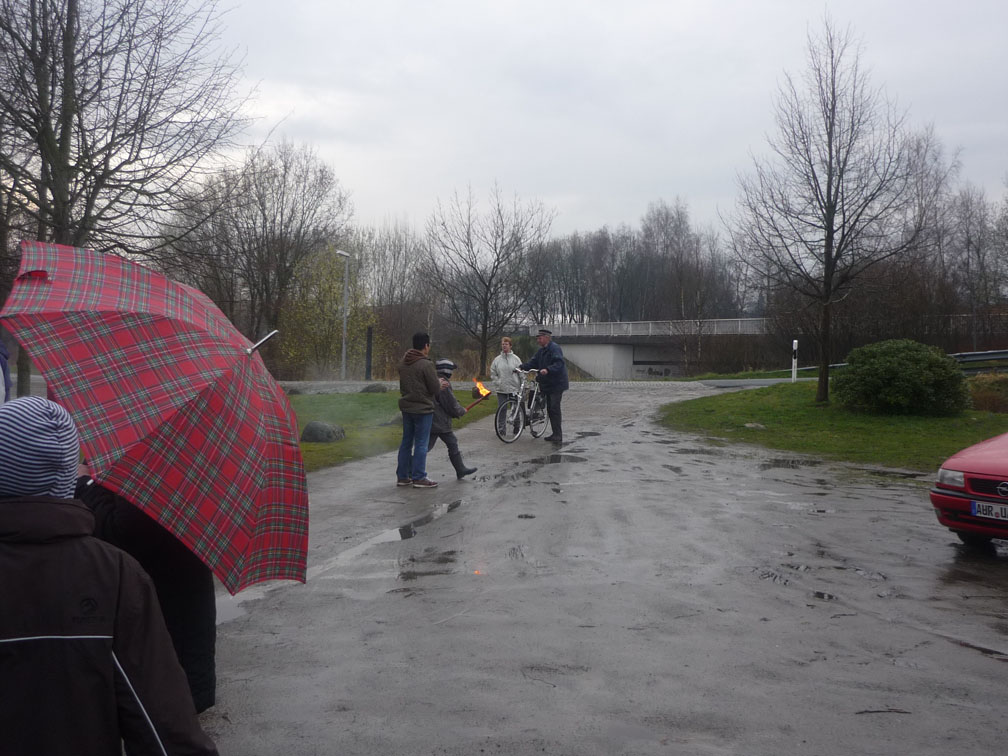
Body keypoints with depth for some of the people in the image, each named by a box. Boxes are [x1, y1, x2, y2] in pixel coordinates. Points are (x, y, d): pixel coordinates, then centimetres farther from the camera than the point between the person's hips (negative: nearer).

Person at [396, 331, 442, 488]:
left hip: (406, 407, 8)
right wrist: (440, 383, 7)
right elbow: (435, 388, -16)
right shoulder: (426, 364, -18)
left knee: (406, 442, 14)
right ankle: (419, 478, 4)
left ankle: (402, 476, 19)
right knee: (421, 444, 0)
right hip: (423, 409, -8)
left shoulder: (403, 362, 6)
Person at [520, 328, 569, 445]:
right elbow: (533, 362, 12)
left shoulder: (555, 348, -15)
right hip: (547, 384, 10)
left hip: (556, 384, -10)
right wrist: (522, 367, -4)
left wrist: (547, 370, -43)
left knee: (554, 408, -13)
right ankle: (555, 434, 22)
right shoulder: (541, 350, 15)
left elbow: (559, 364, -28)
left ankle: (558, 436, -10)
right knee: (550, 409, 13)